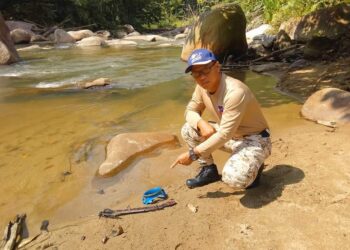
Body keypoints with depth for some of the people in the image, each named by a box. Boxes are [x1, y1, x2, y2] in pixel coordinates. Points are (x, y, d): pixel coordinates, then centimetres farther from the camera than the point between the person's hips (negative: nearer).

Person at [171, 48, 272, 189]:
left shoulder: (235, 92, -32)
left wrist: (193, 154, -25)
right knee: (188, 130, -4)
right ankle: (209, 170, 10)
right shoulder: (202, 86, -8)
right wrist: (202, 123, -19)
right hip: (230, 135, 7)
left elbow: (224, 135, -31)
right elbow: (190, 111, 5)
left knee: (234, 178, -32)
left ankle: (253, 167, 4)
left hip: (254, 139, -7)